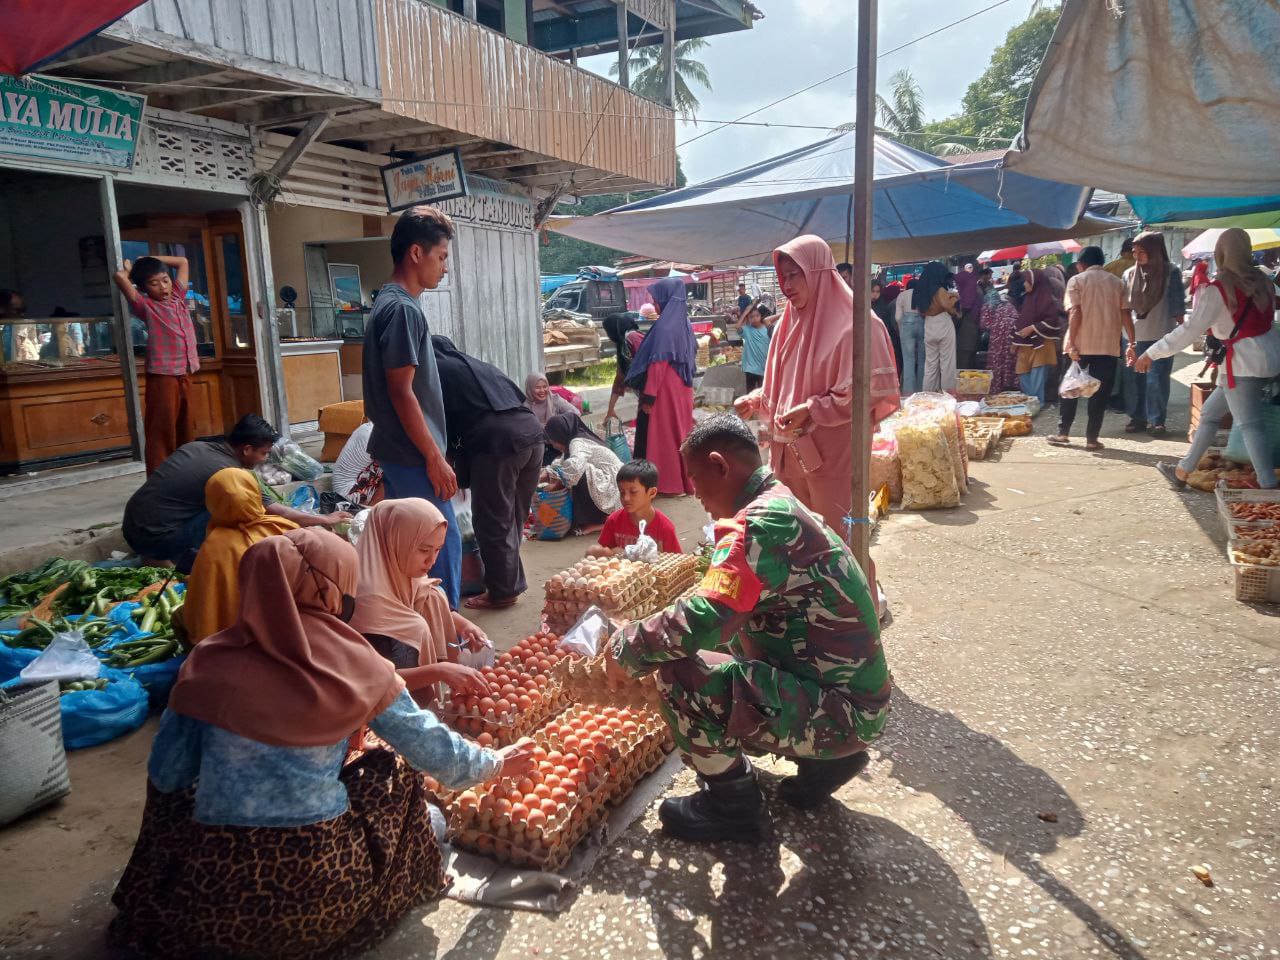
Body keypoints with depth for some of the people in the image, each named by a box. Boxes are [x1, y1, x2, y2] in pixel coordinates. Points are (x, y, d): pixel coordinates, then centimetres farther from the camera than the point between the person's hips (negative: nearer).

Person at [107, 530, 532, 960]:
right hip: (320, 889, -1)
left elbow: (166, 774, 4)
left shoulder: (209, 660, -3)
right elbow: (432, 748, 4)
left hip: (209, 903, 2)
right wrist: (494, 763, 23)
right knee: (391, 767, 21)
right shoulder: (356, 665, -6)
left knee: (175, 791, 28)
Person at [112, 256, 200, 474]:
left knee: (186, 429, 13)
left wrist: (150, 260, 19)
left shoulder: (178, 297, 14)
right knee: (161, 431, -5)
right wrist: (129, 269, 7)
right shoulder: (145, 306, -2)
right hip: (162, 376, -6)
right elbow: (119, 277, -14)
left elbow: (183, 262, 22)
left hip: (184, 374, 6)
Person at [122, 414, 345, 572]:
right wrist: (326, 520, 1)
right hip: (156, 539, -8)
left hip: (131, 526, 8)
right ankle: (173, 559, -8)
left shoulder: (196, 446, 6)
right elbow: (277, 513, -10)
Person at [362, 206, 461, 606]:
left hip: (398, 454, 10)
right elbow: (401, 392, -20)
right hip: (413, 457, -10)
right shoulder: (402, 308, -16)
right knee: (443, 546, -3)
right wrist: (435, 458, -17)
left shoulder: (390, 303, 14)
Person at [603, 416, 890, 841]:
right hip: (856, 701, 10)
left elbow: (701, 622, -30)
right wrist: (643, 640, 17)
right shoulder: (786, 507, 10)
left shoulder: (759, 522, -22)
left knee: (679, 675, -19)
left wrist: (625, 651, -11)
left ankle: (732, 804, 4)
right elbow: (725, 615, 19)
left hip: (841, 711, -10)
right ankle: (826, 759, 19)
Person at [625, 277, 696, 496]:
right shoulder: (684, 323, 8)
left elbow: (657, 364, -20)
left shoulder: (664, 325, -18)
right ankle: (686, 479, 21)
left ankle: (670, 483, 5)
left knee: (664, 435, 0)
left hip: (666, 390, -8)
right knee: (681, 431, 14)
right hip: (683, 389, 8)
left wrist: (648, 396, -18)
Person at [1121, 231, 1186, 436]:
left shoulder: (1171, 273, -4)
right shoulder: (1130, 274, 4)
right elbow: (1123, 305, 11)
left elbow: (1178, 305, -2)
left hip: (1162, 336, -3)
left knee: (1157, 380, -2)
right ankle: (1137, 418, 17)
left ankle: (1157, 421, 7)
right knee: (1135, 379, 6)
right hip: (1135, 335, 3)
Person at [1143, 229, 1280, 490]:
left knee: (1249, 425, -6)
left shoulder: (1217, 290, -15)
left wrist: (1151, 353, -14)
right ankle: (1182, 471, 25)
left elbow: (1190, 330, -19)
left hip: (1244, 364, -9)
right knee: (1210, 412, 17)